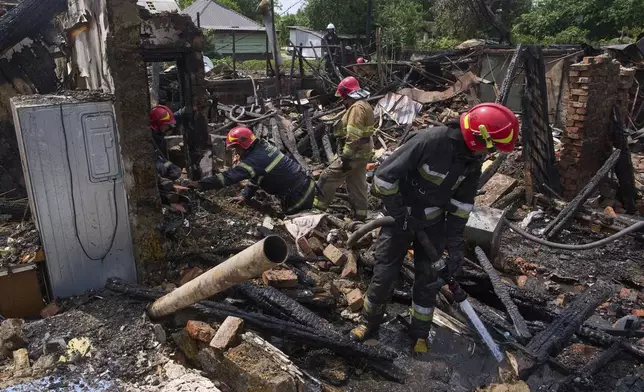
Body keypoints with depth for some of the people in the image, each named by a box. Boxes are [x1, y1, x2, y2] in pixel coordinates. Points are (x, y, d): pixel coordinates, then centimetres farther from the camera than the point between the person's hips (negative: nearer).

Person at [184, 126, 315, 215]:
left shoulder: (253, 160, -22)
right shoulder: (263, 146, 7)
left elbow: (228, 177, -24)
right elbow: (256, 176, 17)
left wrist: (200, 184, -21)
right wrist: (245, 196, 18)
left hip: (298, 197, -9)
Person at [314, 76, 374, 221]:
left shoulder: (357, 107, -18)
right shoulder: (364, 105, 17)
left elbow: (353, 136, -25)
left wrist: (346, 157, -25)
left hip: (355, 153, -10)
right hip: (362, 152, 10)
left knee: (329, 177, -4)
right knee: (357, 185, 14)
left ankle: (317, 207, 2)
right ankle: (360, 215, 20)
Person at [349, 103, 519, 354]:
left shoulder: (473, 161, -8)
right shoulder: (428, 141, -31)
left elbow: (462, 203, -1)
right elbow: (385, 175, -27)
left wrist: (455, 244, -4)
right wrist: (398, 215, -18)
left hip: (433, 223, 5)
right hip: (401, 218, -5)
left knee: (428, 279, 8)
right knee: (384, 274, 3)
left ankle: (420, 334, 27)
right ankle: (370, 324, 27)